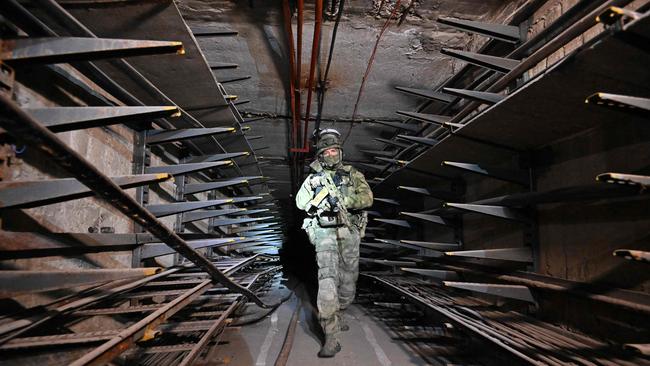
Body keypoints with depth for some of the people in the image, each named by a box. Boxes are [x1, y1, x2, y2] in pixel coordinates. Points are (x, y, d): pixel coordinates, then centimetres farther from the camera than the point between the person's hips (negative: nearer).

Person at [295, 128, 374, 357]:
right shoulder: (315, 178, 9)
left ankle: (336, 317, 38)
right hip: (325, 234, -2)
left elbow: (367, 198, -7)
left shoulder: (353, 175, 8)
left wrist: (342, 200, -19)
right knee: (328, 280, -16)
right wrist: (312, 185, -17)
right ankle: (331, 337, -16)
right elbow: (301, 203, -3)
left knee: (348, 282, 13)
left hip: (350, 234, 3)